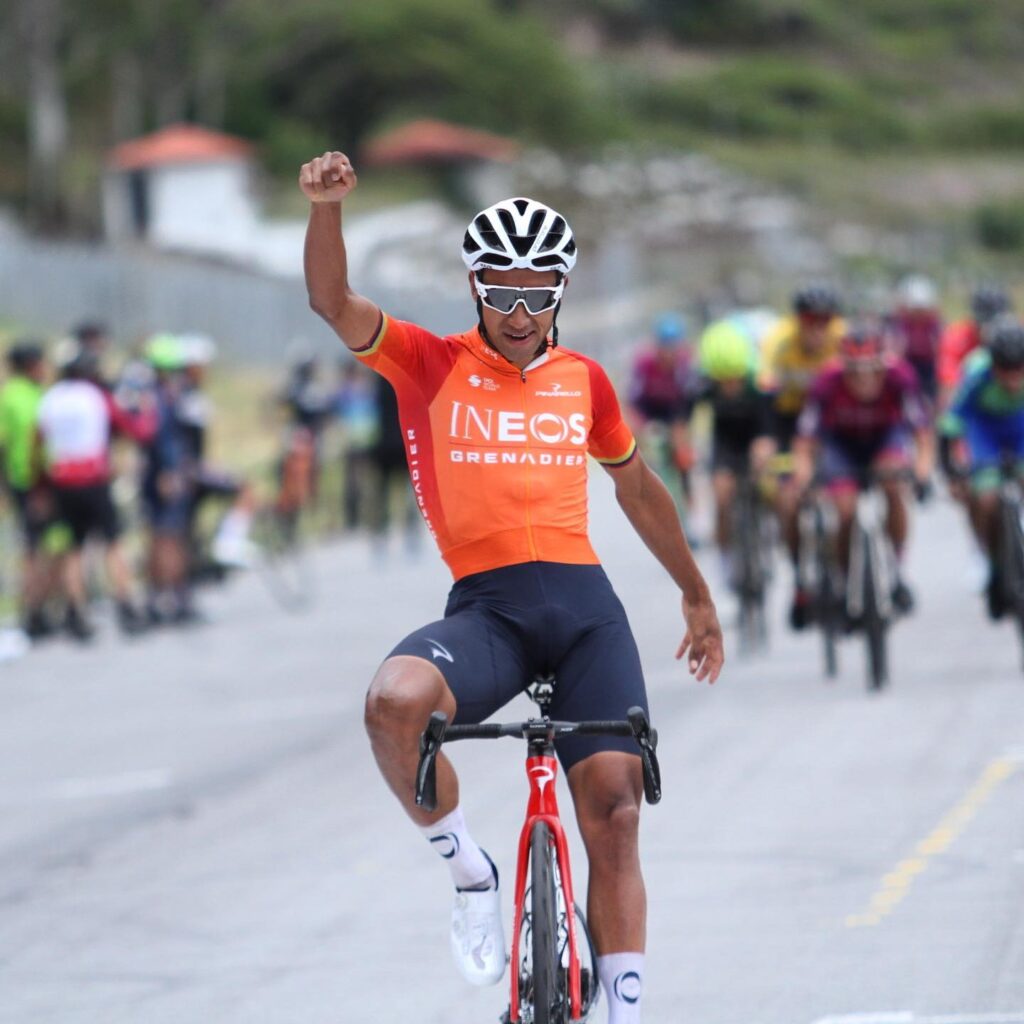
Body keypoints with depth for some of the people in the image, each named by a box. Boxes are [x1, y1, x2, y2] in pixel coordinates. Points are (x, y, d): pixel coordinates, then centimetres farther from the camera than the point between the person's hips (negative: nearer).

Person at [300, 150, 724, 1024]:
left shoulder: (582, 379, 14)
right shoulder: (431, 365, 6)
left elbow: (636, 485, 29)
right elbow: (334, 303, -9)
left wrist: (698, 598, 36)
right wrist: (327, 207, -28)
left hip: (584, 604, 3)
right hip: (485, 607, -2)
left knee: (614, 815, -6)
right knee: (395, 701, -33)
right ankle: (468, 871, -8)